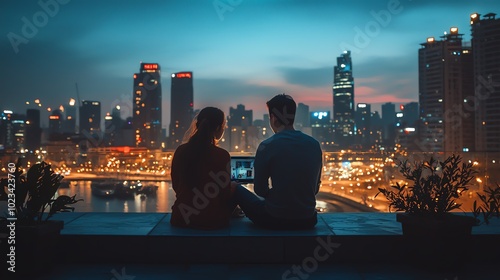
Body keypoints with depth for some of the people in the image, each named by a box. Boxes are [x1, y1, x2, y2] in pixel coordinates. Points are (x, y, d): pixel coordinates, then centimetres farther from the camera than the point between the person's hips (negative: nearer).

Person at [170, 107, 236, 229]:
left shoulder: (180, 151, 0)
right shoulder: (221, 155, -14)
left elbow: (176, 186, 11)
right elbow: (225, 194, -7)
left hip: (181, 217, 5)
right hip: (211, 219, -5)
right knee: (236, 190, 23)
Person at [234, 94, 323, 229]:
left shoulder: (267, 146, -13)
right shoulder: (314, 145, 0)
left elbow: (260, 190, -5)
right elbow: (315, 188, 8)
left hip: (275, 220, -4)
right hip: (308, 220, 4)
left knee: (237, 189, 19)